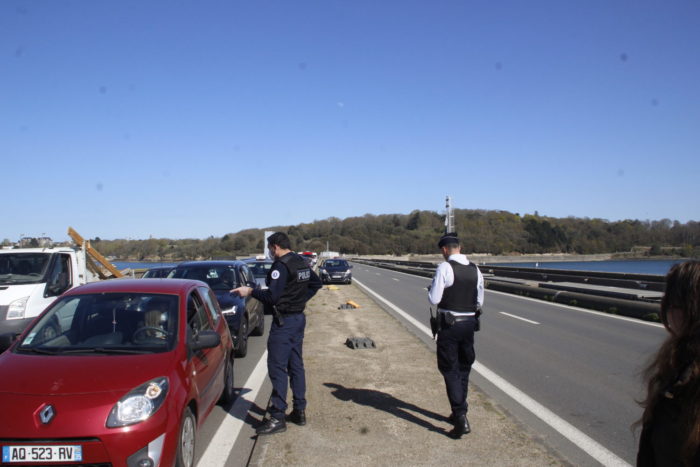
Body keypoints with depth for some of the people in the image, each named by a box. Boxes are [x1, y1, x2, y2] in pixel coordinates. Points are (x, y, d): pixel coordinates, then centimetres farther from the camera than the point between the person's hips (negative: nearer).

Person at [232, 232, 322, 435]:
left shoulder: (281, 266, -17)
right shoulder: (301, 263, 12)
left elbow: (272, 296, -22)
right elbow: (316, 283, 25)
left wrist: (250, 291, -11)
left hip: (284, 321, -10)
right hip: (299, 318, 10)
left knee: (277, 368, -5)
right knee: (296, 366, 14)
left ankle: (277, 417, -2)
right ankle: (299, 412, 21)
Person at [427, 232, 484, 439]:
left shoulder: (445, 268, -14)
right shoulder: (475, 269, 5)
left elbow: (434, 299, -15)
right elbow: (479, 302, 10)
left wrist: (430, 290, 5)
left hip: (449, 324, -6)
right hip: (469, 323, 6)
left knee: (450, 370, -1)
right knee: (463, 369, 18)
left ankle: (461, 417, -10)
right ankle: (459, 413, 30)